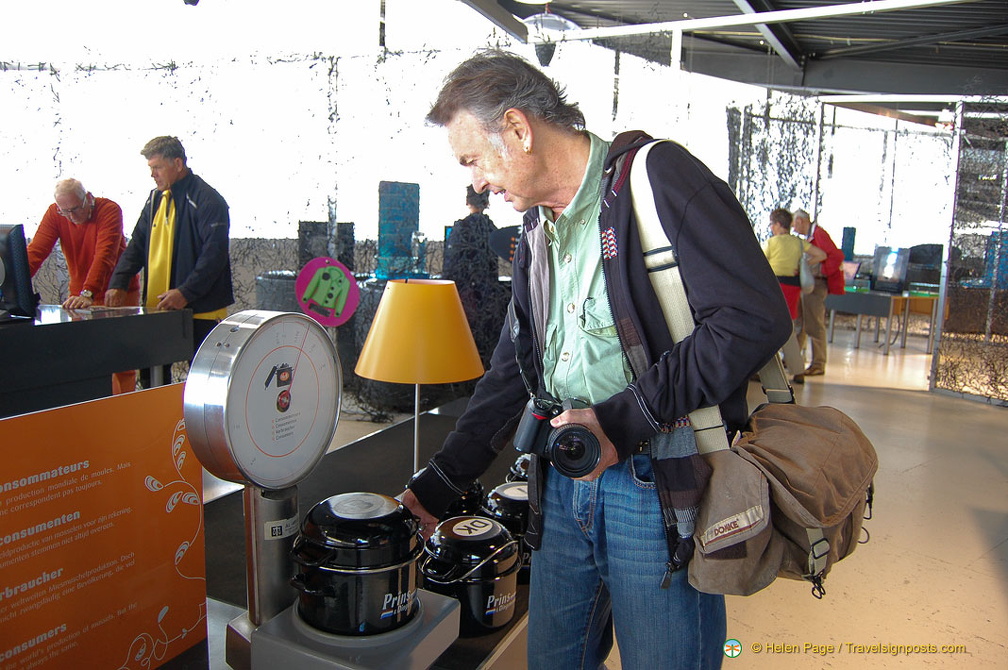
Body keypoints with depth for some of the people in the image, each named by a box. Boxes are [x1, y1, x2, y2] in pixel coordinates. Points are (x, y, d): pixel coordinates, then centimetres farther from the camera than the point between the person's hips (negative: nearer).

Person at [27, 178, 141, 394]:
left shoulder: (109, 210, -17)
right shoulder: (54, 214, -5)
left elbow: (104, 256, -29)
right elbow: (35, 251, -14)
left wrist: (88, 294, -41)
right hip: (80, 296, 4)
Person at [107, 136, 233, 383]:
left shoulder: (207, 200, -10)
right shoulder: (156, 199, 15)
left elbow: (214, 254, -17)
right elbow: (136, 246, 17)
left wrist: (185, 293, -23)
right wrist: (117, 283, 3)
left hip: (199, 309, -8)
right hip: (156, 308, 8)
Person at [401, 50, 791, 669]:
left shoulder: (656, 176, -10)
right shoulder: (537, 230, 14)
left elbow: (759, 317, -19)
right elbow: (512, 372, 17)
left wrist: (624, 418, -20)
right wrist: (437, 486, 15)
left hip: (661, 483, -7)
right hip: (563, 483, 7)